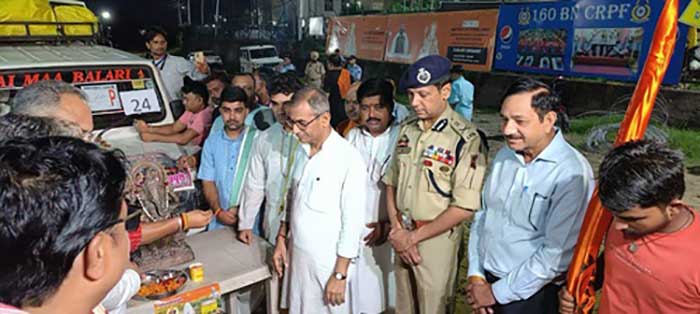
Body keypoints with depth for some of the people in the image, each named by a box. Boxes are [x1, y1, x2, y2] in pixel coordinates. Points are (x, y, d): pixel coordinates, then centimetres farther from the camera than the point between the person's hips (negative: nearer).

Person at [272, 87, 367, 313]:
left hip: (328, 261, -6)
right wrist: (281, 238, 11)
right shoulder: (301, 150, 3)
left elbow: (352, 221, -16)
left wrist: (340, 275, -14)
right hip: (297, 254, 6)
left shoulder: (348, 158, -18)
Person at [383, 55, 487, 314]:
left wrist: (414, 237, -14)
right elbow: (391, 183, 7)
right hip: (402, 236, 5)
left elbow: (465, 208, -20)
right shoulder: (407, 130, 1)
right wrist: (397, 230, -6)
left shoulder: (465, 139, -18)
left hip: (436, 239, -5)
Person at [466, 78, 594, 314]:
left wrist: (497, 293, -14)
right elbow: (483, 214, 6)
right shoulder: (504, 155, 1)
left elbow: (557, 253, -22)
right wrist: (476, 273, -2)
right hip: (485, 281, 6)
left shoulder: (572, 173, -20)